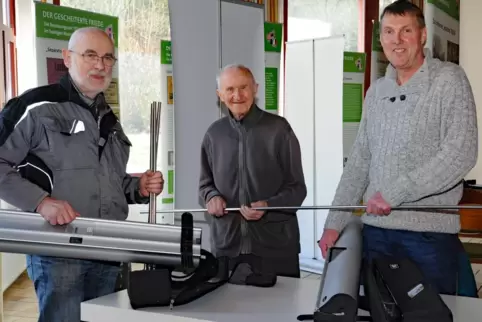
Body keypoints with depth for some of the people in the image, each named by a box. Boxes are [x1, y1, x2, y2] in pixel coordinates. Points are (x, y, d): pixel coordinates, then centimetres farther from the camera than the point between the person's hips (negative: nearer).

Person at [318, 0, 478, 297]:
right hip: (376, 229, 5)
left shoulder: (449, 80, -4)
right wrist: (335, 222, 8)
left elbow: (462, 153, -15)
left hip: (430, 230, -5)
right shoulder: (376, 92, 12)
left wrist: (394, 192, -17)